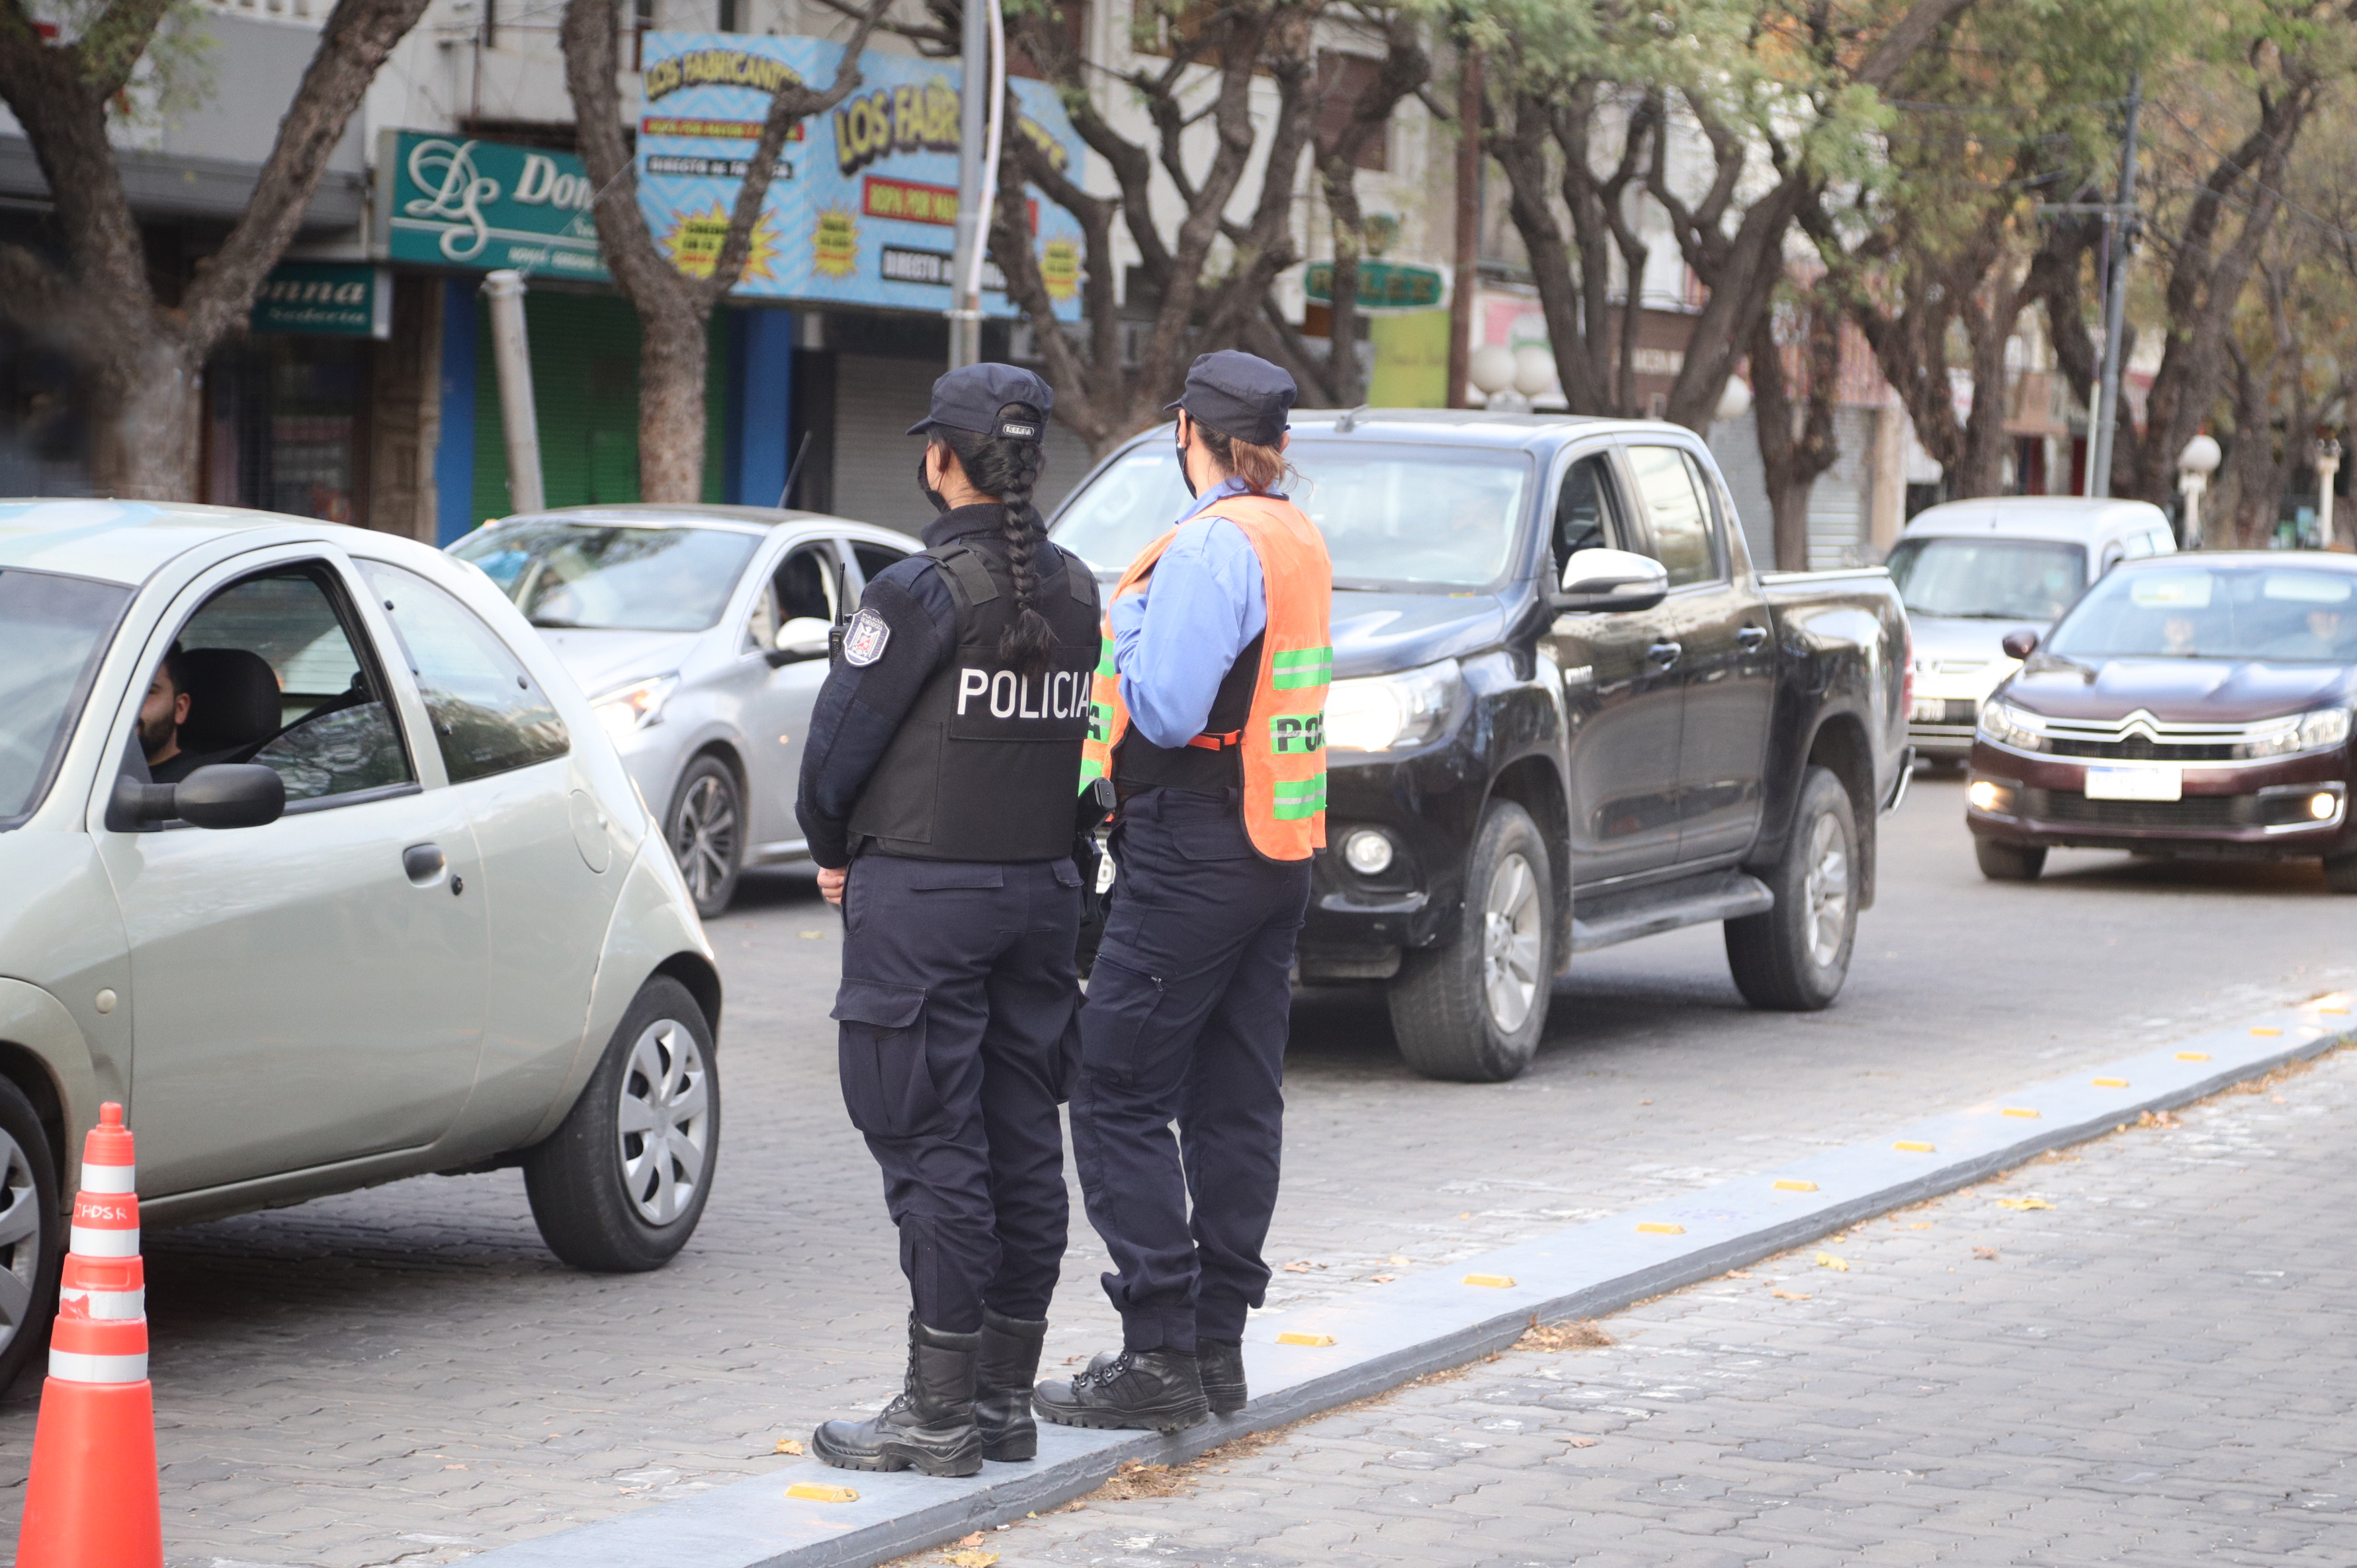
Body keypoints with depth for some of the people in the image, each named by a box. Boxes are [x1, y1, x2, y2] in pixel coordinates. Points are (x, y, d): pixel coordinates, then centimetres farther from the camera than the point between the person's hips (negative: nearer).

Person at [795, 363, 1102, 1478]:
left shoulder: (920, 593, -14)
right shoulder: (1076, 592, 6)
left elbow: (839, 745, -9)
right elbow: (1083, 743, 11)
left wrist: (834, 850, 8)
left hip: (923, 893, -7)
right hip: (1045, 887, 7)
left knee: (933, 1145, -4)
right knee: (1021, 1142, 10)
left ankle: (938, 1412, -3)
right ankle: (1007, 1396, 15)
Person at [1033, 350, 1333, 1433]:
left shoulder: (1211, 544, -16)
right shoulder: (1299, 541, 13)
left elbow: (1165, 710, -21)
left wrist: (1120, 636, -5)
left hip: (1193, 857, -9)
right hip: (1278, 854, 9)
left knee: (1119, 1099, -6)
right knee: (1236, 1106, 11)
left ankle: (1159, 1354, -9)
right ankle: (1217, 1344, 15)